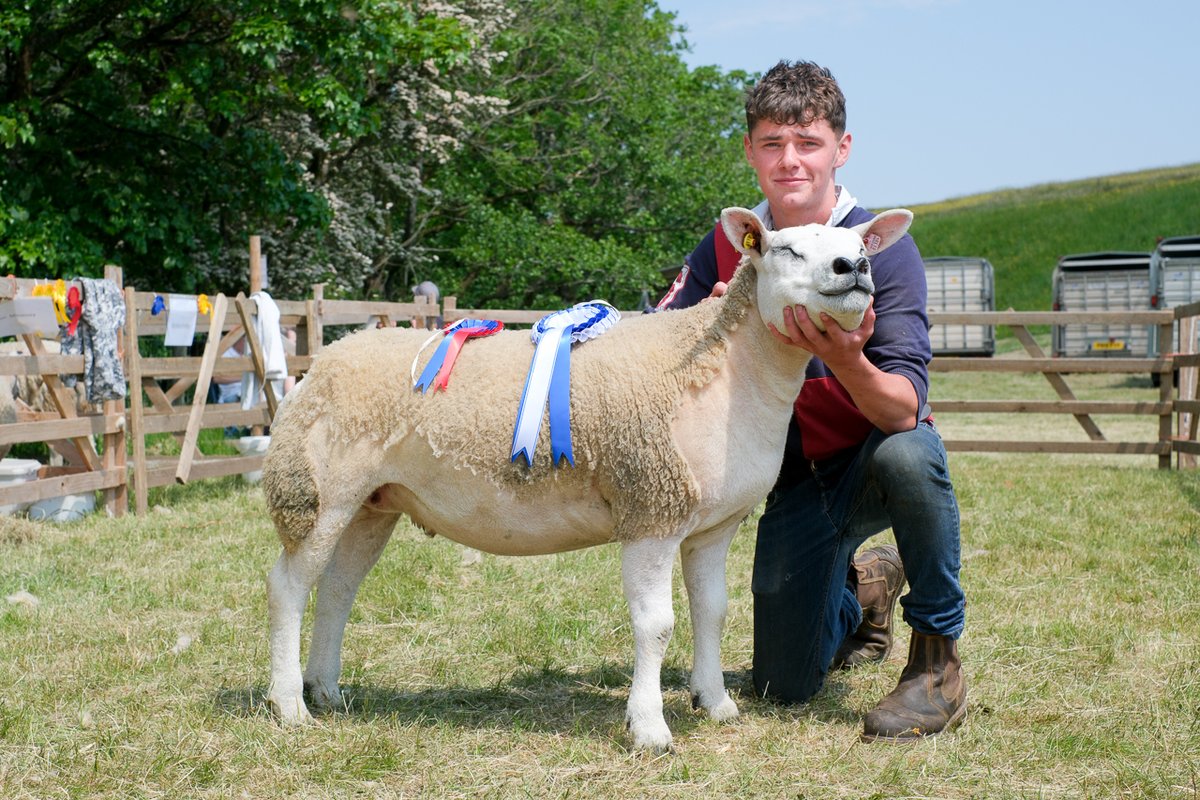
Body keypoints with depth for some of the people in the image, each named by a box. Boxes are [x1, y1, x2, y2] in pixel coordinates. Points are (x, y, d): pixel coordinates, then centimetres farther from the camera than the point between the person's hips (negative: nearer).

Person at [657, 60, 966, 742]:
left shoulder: (884, 250, -20)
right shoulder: (728, 249, -6)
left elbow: (903, 410, -30)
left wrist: (846, 360, -51)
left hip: (878, 464, -3)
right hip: (795, 481, 4)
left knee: (907, 451, -39)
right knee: (785, 684, 1)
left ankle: (939, 658, -18)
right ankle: (863, 585, 35)